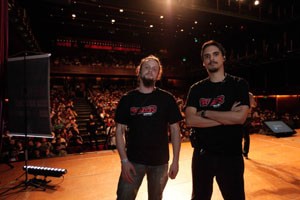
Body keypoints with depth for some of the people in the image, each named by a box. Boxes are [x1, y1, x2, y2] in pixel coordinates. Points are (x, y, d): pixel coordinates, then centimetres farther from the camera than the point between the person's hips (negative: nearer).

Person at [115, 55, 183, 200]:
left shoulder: (167, 98, -4)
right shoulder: (127, 99, -3)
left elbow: (175, 130, -1)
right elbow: (119, 131, -2)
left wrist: (175, 160, -4)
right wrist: (124, 160, -9)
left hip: (160, 161, 1)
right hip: (133, 160, 0)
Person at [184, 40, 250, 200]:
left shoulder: (239, 84, -3)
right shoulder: (196, 89, 1)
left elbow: (240, 117, -17)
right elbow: (190, 120, -12)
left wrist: (205, 113, -13)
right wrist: (227, 117, -16)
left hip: (231, 155, -1)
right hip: (201, 154, 2)